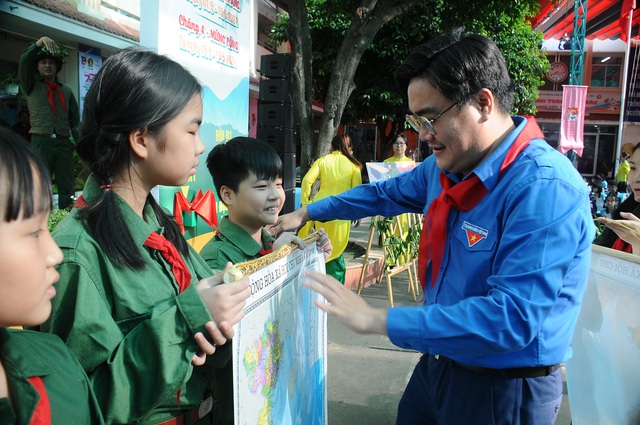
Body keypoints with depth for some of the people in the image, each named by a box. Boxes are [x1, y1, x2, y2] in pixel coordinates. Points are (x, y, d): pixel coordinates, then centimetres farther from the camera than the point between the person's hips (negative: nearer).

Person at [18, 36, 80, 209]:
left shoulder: (66, 90, 17)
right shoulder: (32, 85, 13)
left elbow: (75, 118, 13)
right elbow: (24, 61, -2)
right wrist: (40, 42, -11)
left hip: (64, 142, 2)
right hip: (41, 141, -2)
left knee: (67, 186, 1)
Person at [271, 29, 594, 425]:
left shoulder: (546, 189, -28)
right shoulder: (445, 166, -2)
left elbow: (512, 317, -33)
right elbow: (385, 193, 15)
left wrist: (378, 320, -32)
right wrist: (307, 212, 18)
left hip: (504, 390, -7)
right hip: (438, 363, 7)